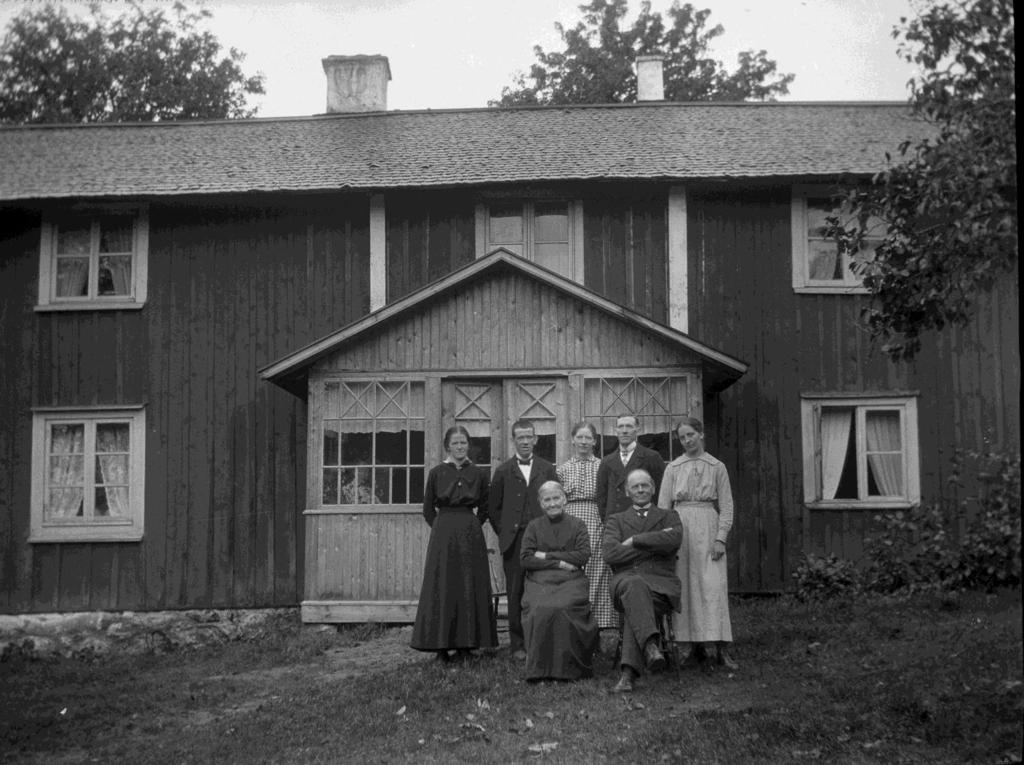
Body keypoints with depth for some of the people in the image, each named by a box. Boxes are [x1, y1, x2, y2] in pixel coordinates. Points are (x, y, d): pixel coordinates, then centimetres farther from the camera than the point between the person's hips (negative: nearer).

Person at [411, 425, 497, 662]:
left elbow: (484, 509, 13)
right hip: (443, 534, -1)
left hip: (471, 536, 1)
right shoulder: (436, 473, 1)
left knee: (470, 588, 2)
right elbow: (428, 509, 8)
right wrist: (442, 527, 1)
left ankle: (466, 644, 10)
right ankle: (440, 644, 5)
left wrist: (471, 527, 3)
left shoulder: (479, 474, 4)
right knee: (442, 588, 0)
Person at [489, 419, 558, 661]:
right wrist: (504, 533, 3)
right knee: (515, 593, 1)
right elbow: (494, 507, 9)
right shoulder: (503, 471, 7)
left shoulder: (547, 469, 10)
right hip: (513, 540, 0)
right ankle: (517, 644, 8)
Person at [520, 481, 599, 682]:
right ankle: (540, 670, -21)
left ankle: (568, 669, -20)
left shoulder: (577, 525, 15)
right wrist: (559, 562, -6)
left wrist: (547, 556, -3)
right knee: (540, 609, -31)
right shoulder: (533, 527, 17)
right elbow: (525, 559, 5)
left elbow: (583, 556, 0)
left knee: (565, 608, -32)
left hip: (571, 582, -1)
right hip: (539, 582, 1)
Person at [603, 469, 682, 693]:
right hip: (626, 580, 0)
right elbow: (610, 554, 1)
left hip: (660, 583, 0)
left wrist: (634, 541, -3)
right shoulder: (616, 520, 22)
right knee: (634, 584, -38)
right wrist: (654, 544, -2)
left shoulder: (668, 517, 21)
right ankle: (650, 645, -54)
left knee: (635, 607, -34)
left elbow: (674, 540, -6)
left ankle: (628, 672, -42)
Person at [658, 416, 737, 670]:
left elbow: (726, 506, 5)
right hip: (679, 528, 2)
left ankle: (721, 649, -10)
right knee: (685, 587, -1)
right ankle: (695, 645, 6)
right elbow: (663, 505, 9)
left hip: (707, 528, -2)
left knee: (713, 586, -9)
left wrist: (721, 537, -6)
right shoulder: (673, 468, 10)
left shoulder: (717, 467, 6)